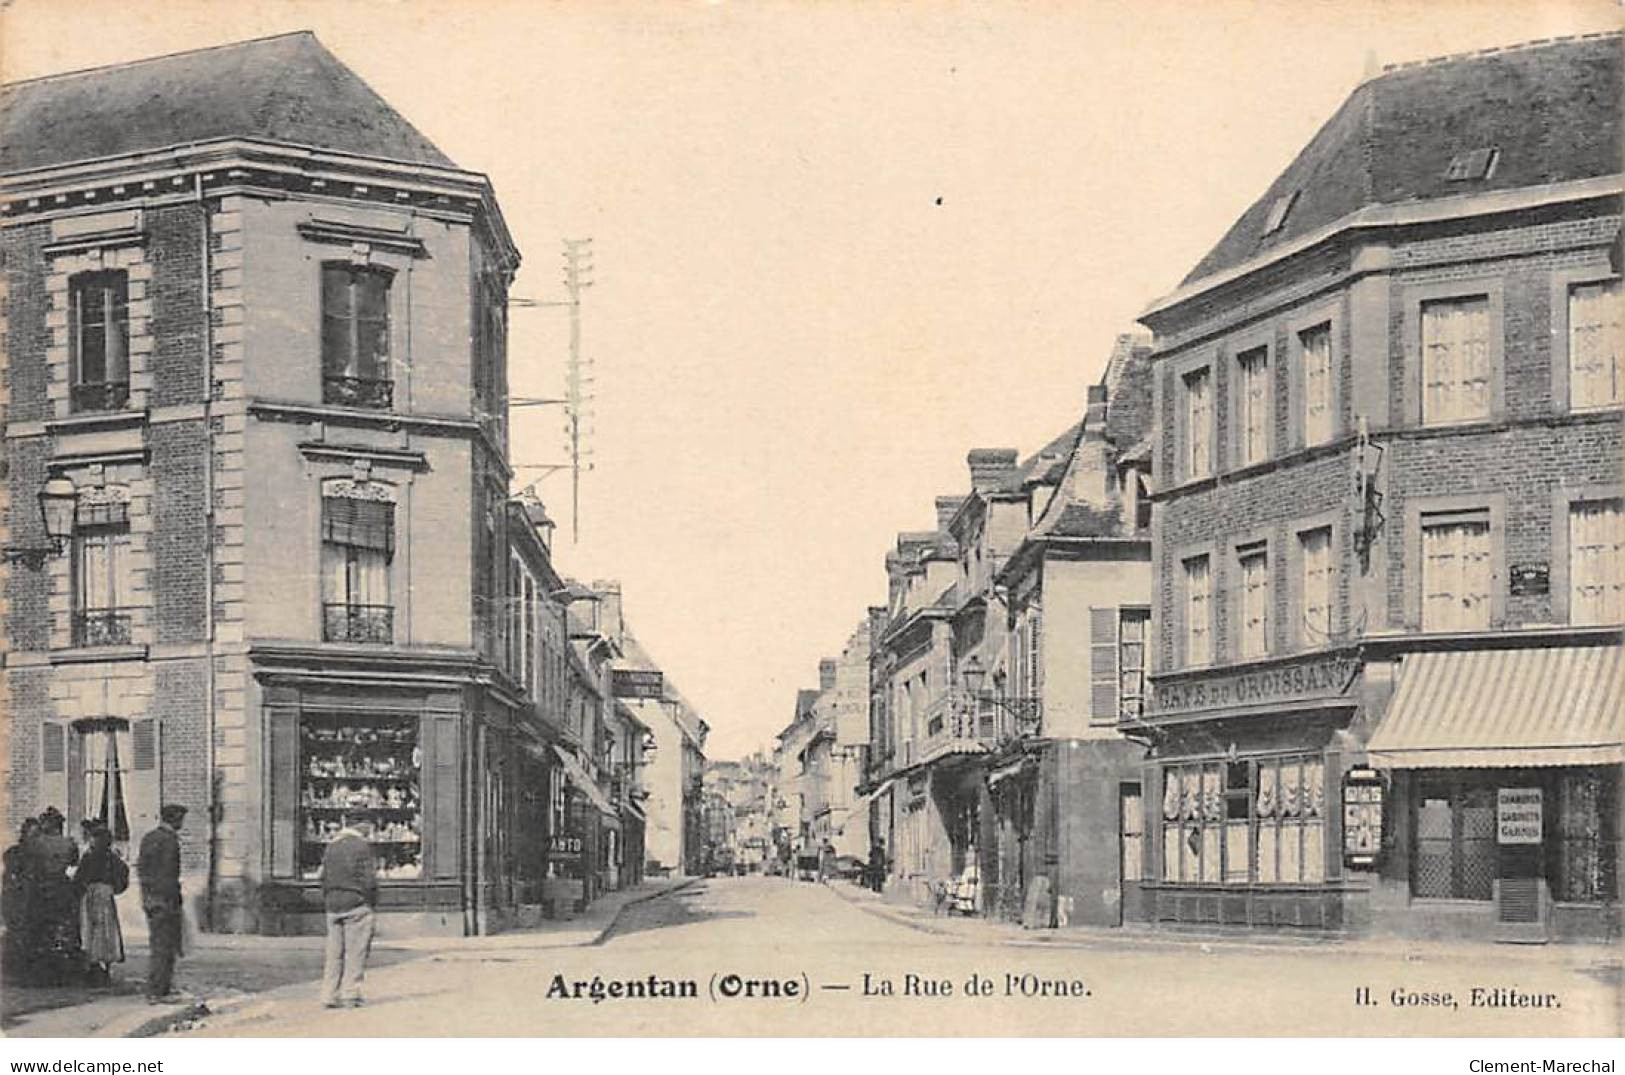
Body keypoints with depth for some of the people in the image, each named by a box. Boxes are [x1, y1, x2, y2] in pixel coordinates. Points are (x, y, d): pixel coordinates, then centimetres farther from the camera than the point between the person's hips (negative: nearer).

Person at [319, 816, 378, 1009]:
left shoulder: (330, 848, 14)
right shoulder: (362, 847, -8)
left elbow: (324, 879, 15)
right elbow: (369, 880, -11)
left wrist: (327, 903, 19)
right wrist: (372, 902, 0)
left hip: (333, 906, 6)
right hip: (356, 905, -6)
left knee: (334, 951, 7)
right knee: (355, 951, -3)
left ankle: (330, 995, 6)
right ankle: (350, 995, -5)